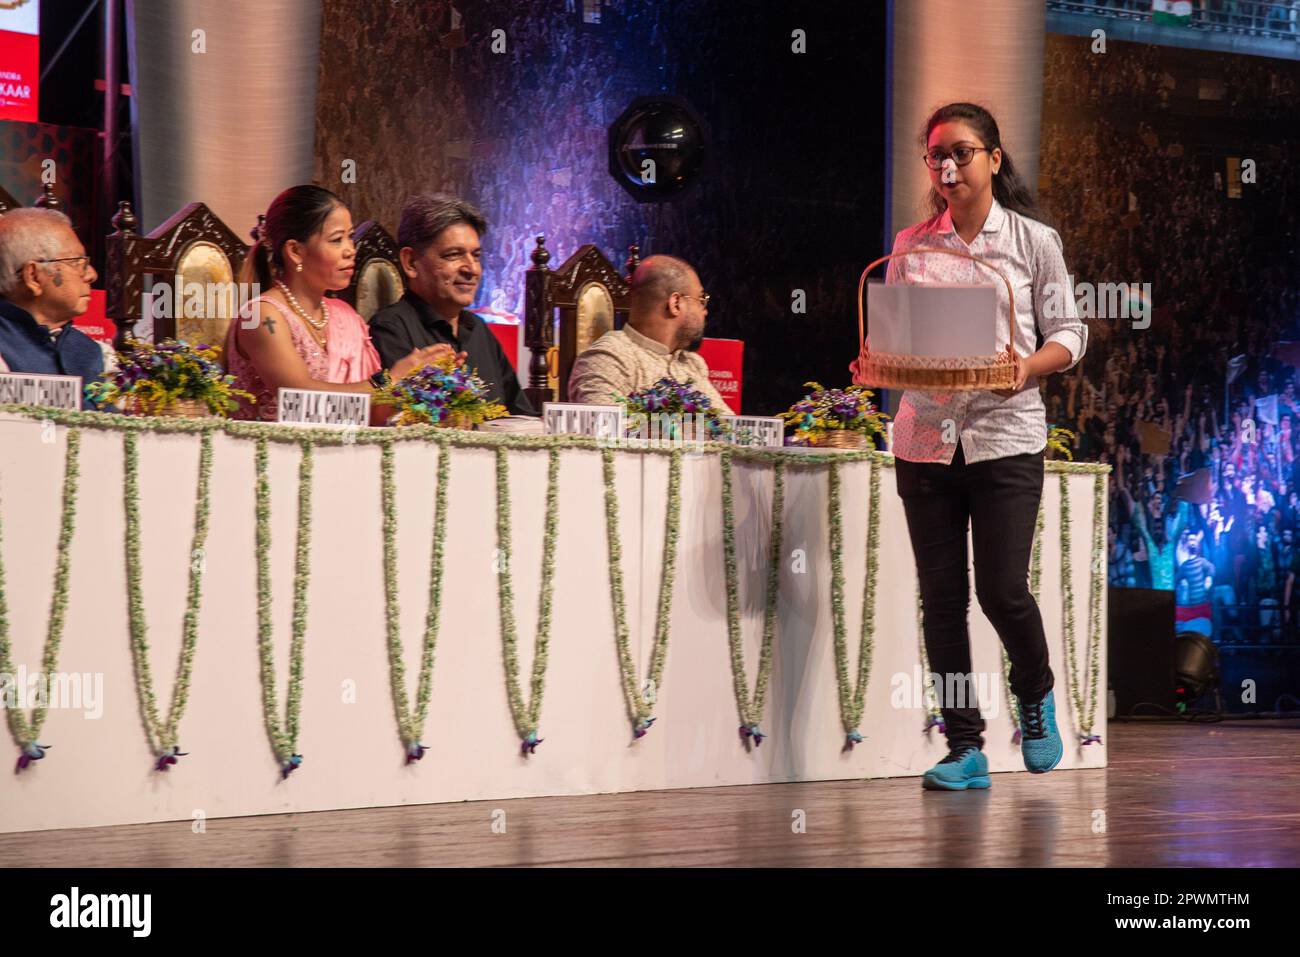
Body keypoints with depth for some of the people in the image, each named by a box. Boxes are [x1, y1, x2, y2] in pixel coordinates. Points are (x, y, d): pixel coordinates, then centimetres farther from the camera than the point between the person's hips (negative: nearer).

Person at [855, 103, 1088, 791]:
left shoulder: (1032, 240, 3)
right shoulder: (911, 247, 10)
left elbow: (1069, 334, 4)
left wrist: (1029, 366, -16)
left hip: (1004, 432, -3)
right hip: (925, 436, 3)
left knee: (1002, 590, -9)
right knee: (941, 597, 2)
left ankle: (1036, 695, 22)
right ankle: (964, 748, 10)